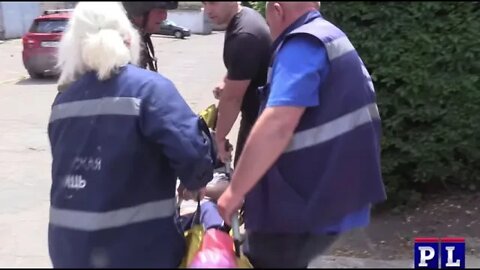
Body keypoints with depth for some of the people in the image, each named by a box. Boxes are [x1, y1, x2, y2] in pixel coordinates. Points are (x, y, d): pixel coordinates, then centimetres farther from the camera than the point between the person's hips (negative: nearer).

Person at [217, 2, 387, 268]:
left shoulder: (302, 45, -18)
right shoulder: (331, 38, 15)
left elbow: (277, 126, -30)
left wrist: (235, 191, -23)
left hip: (303, 208, -10)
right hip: (330, 199, 10)